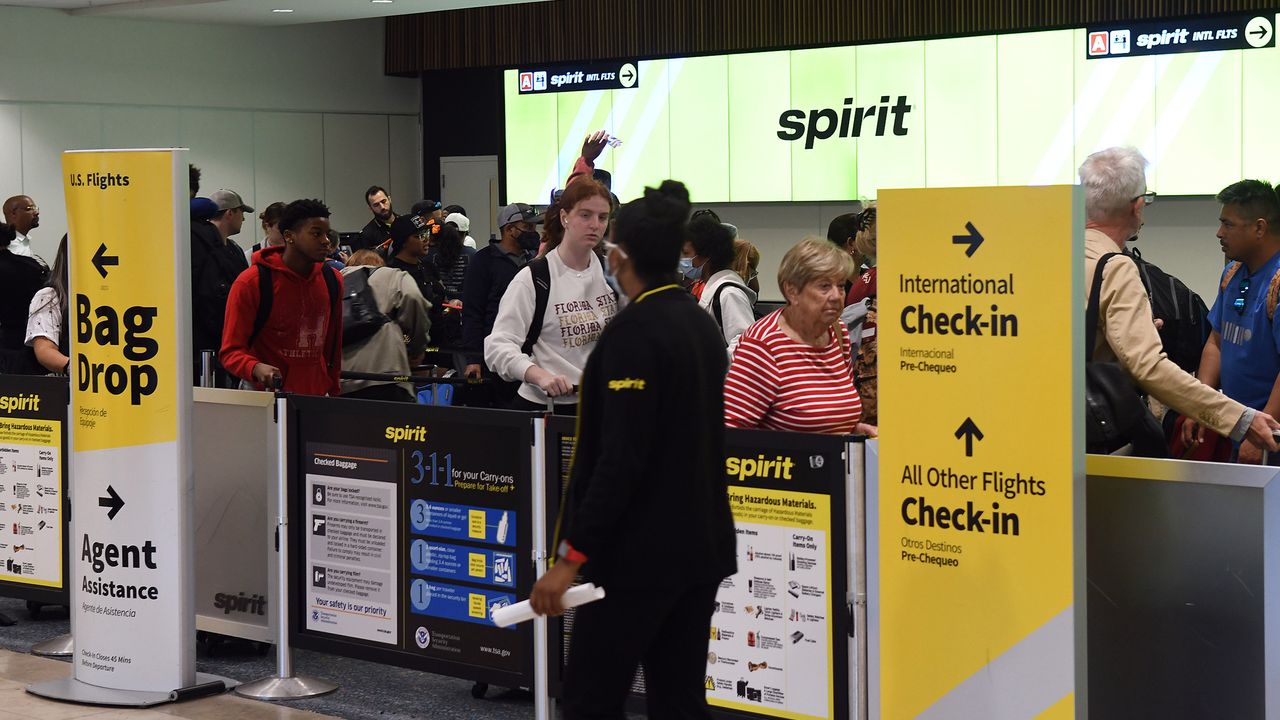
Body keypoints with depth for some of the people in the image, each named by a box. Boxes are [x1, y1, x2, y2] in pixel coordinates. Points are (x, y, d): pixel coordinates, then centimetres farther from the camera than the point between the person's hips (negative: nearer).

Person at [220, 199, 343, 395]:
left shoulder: (332, 281, 7)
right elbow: (232, 351, -10)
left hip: (318, 397, 5)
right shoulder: (251, 283, -10)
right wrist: (256, 368, -29)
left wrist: (334, 393, 15)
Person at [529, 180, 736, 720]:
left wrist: (571, 556, -21)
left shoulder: (633, 331, -16)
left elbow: (621, 458, -23)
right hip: (701, 547, 8)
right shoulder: (701, 324, 9)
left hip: (641, 553, -8)